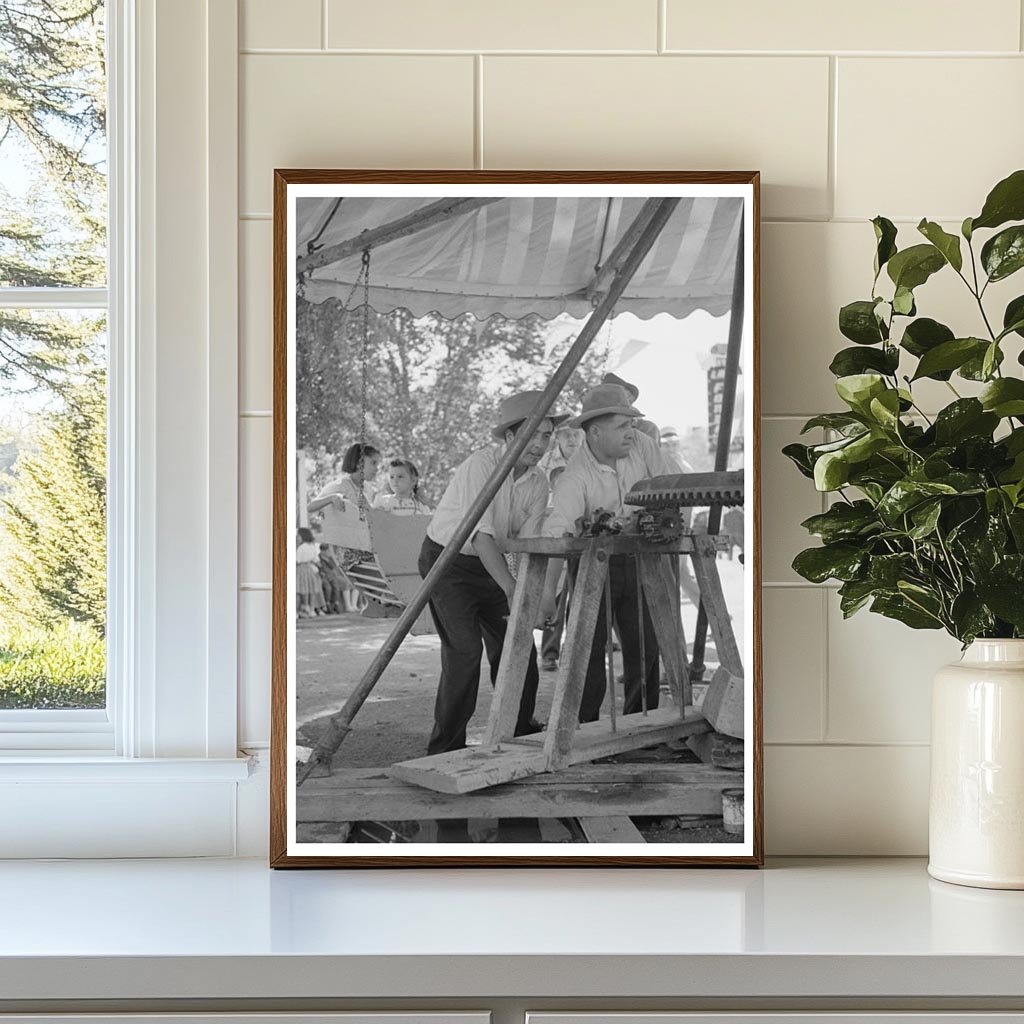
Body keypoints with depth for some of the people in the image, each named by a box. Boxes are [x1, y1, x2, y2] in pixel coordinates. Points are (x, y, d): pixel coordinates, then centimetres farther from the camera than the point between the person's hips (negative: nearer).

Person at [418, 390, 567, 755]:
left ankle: (520, 735, 21)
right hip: (447, 560, -7)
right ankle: (446, 747, -9)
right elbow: (481, 533, -34)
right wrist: (511, 589, -43)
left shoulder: (538, 483, -3)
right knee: (464, 649, -17)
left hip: (491, 564, 7)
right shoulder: (481, 465, -25)